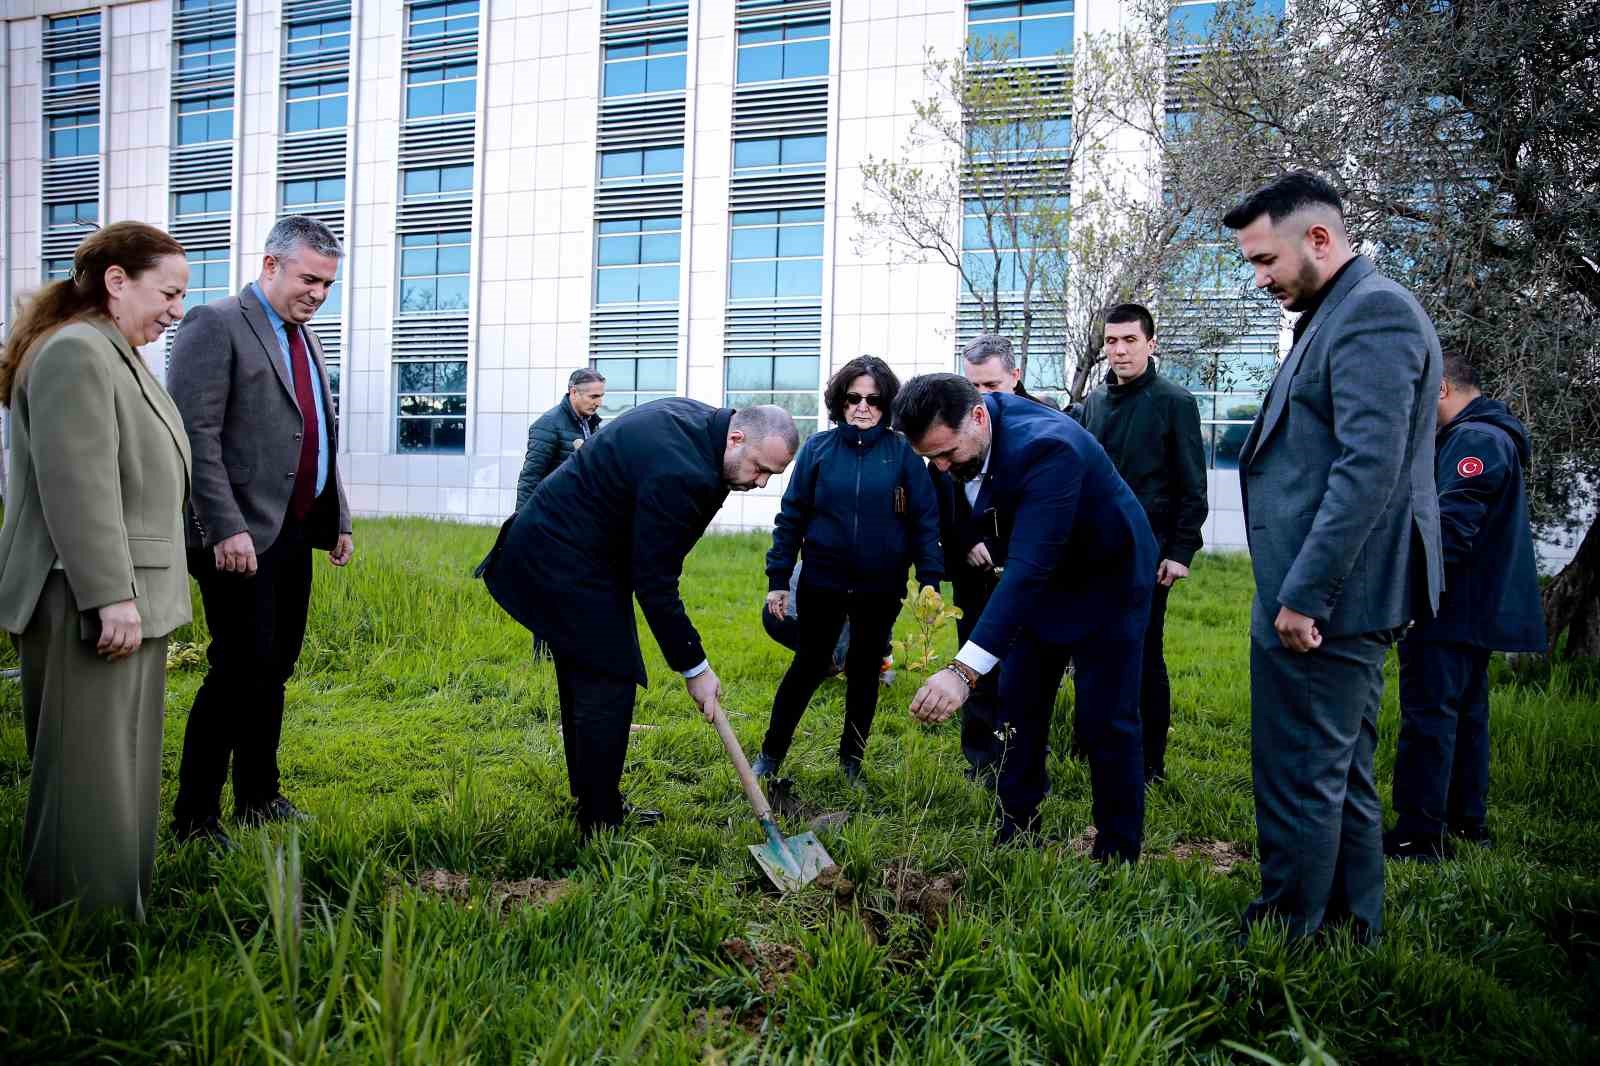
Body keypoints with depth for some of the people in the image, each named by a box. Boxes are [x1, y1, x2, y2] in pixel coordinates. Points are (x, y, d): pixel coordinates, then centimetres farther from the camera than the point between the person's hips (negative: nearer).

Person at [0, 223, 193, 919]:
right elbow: (79, 487, -22)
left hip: (128, 597, 10)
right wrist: (111, 596, -23)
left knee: (123, 765, 15)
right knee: (90, 774, -2)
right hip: (88, 605, -10)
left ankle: (119, 910, 26)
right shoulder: (76, 352, -14)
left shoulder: (116, 355, 17)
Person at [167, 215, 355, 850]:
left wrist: (337, 519, 17)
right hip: (241, 539, -8)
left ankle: (258, 798, 25)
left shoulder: (304, 337, 18)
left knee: (274, 671, 13)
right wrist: (227, 528, -21)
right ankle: (194, 816, 6)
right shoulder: (216, 325, -7)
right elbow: (196, 434, -15)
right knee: (240, 672, -7)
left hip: (294, 534, 8)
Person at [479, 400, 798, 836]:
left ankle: (593, 800, 31)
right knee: (608, 686, -8)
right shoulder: (678, 474, -30)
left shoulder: (697, 416, 0)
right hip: (566, 564, -11)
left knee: (585, 682, 18)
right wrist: (694, 668, -17)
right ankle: (601, 826, 2)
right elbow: (655, 585, -25)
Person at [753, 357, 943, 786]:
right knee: (808, 665, 8)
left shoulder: (902, 451, -3)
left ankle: (851, 761, 29)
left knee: (865, 671, 13)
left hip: (881, 587, 0)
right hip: (823, 582, 0)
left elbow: (925, 520, -3)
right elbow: (791, 515, 0)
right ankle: (770, 754, 24)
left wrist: (930, 581, -9)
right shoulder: (819, 447, -2)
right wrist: (778, 578, -3)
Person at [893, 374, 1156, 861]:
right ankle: (1015, 838, 20)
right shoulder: (963, 430, -14)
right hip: (1041, 574, 8)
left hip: (1107, 576, -7)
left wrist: (965, 670, -54)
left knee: (1105, 719, -5)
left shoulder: (1047, 447, -39)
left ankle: (1117, 856, 10)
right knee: (1018, 705, 8)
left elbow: (1029, 566, -47)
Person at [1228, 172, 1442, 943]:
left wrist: (1303, 593, -22)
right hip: (1332, 598, 10)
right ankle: (1352, 928, 30)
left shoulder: (1373, 313, -13)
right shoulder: (1336, 316, 18)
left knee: (1298, 782, -1)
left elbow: (1369, 468, -23)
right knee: (1342, 777, 18)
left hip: (1324, 599, -10)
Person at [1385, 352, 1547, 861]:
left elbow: (1450, 527, -23)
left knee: (1428, 715, -8)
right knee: (1465, 713, 16)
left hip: (1450, 611, -11)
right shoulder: (1495, 436, 19)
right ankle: (1467, 822, 26)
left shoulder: (1472, 440, -15)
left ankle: (1419, 834, -4)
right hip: (1479, 609, 11)